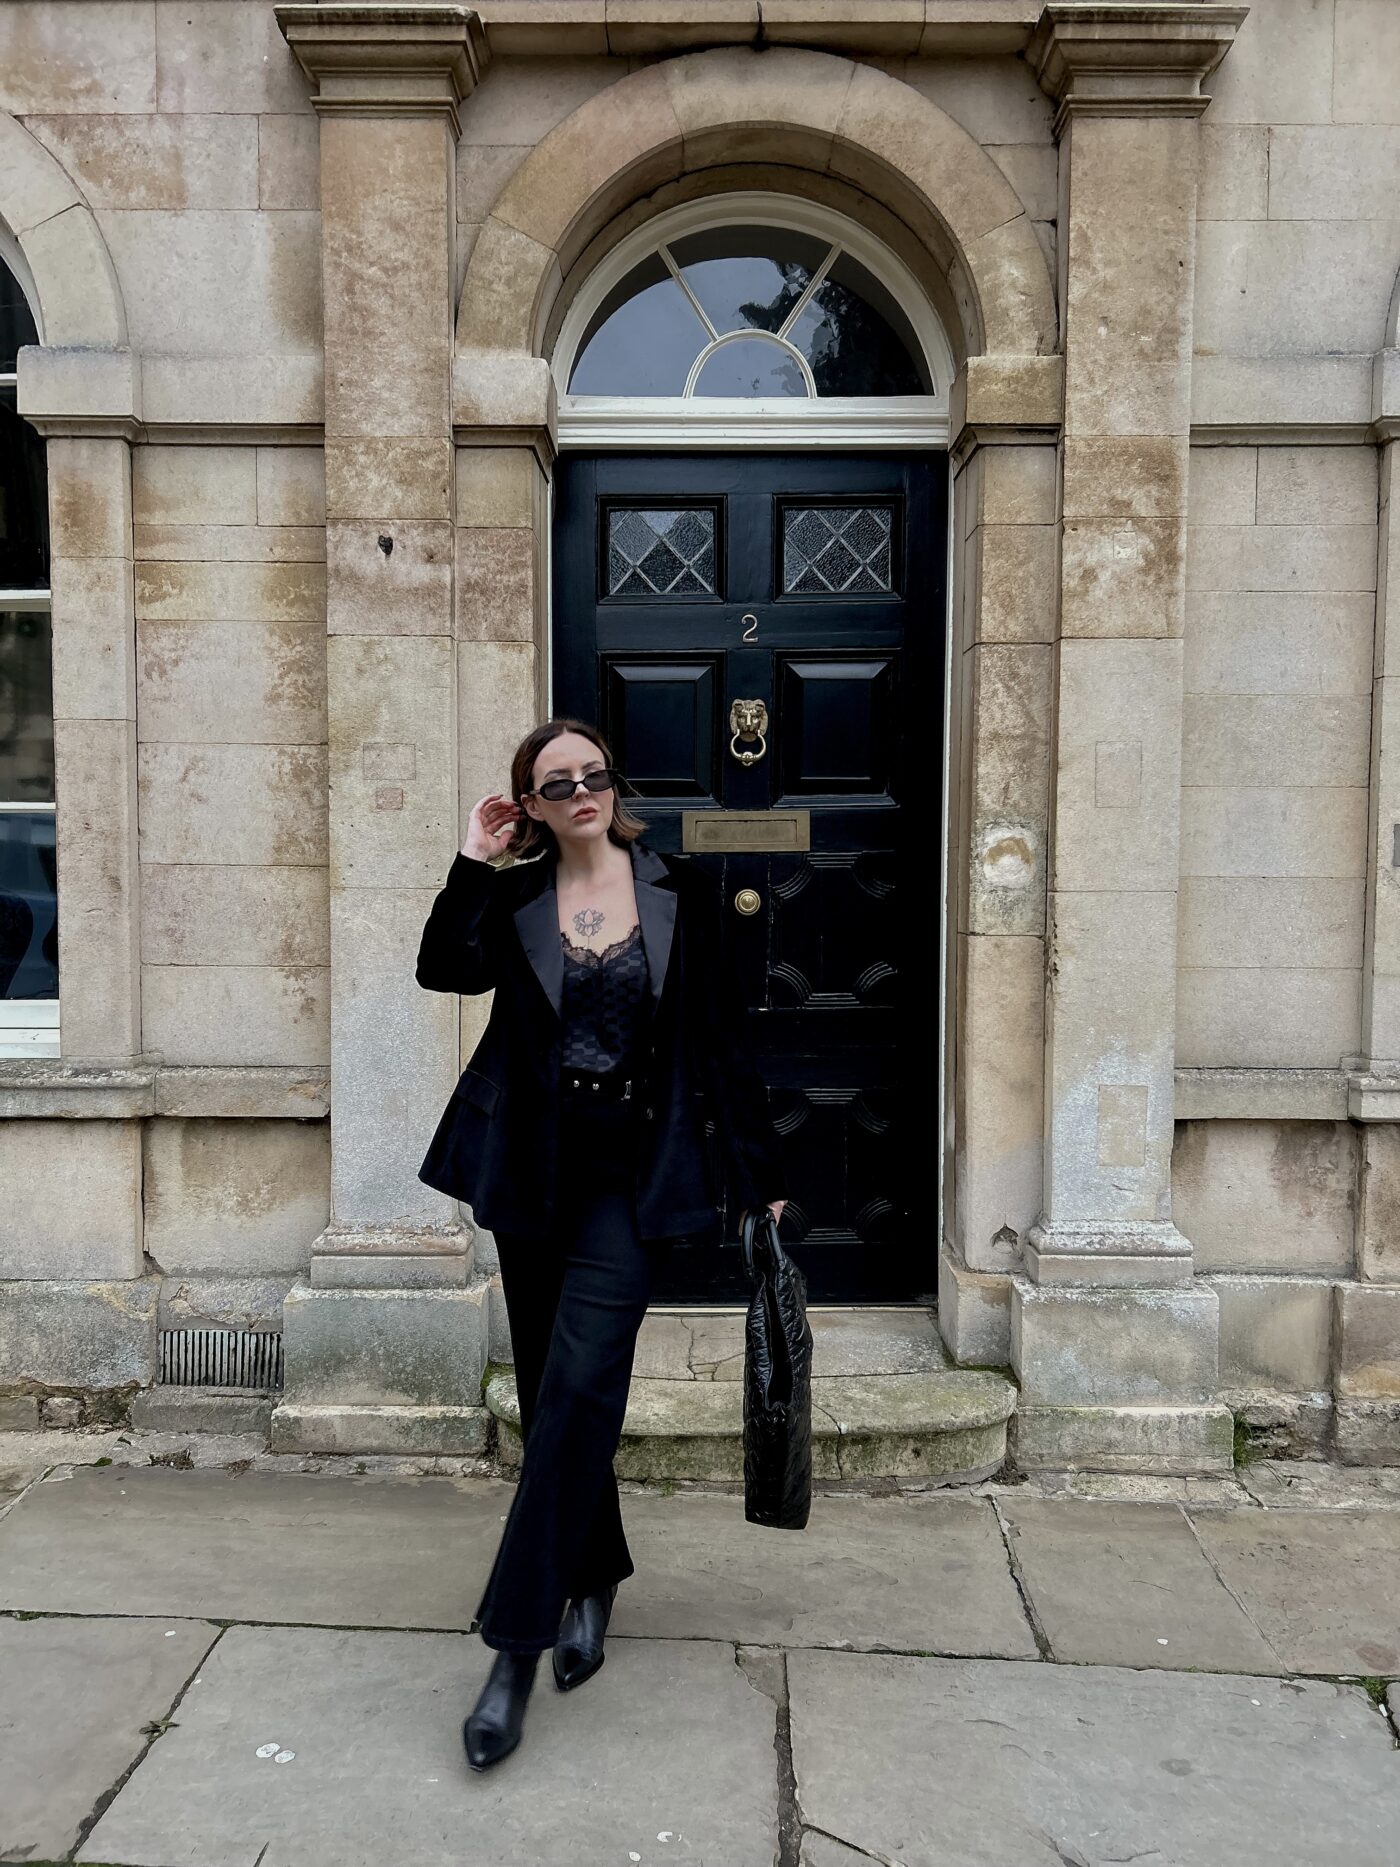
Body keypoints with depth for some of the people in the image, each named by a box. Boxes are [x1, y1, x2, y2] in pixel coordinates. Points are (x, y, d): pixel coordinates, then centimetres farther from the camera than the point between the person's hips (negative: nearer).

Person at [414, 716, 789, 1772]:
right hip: (534, 1171, 3)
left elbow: (720, 1041, 2)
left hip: (631, 1172, -2)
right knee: (552, 1391, 12)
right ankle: (593, 1581, 34)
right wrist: (477, 863, -12)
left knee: (578, 1386, -12)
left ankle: (517, 1645, -3)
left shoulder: (679, 891, 2)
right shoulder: (513, 896, 5)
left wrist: (760, 1172, 2)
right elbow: (447, 969, -14)